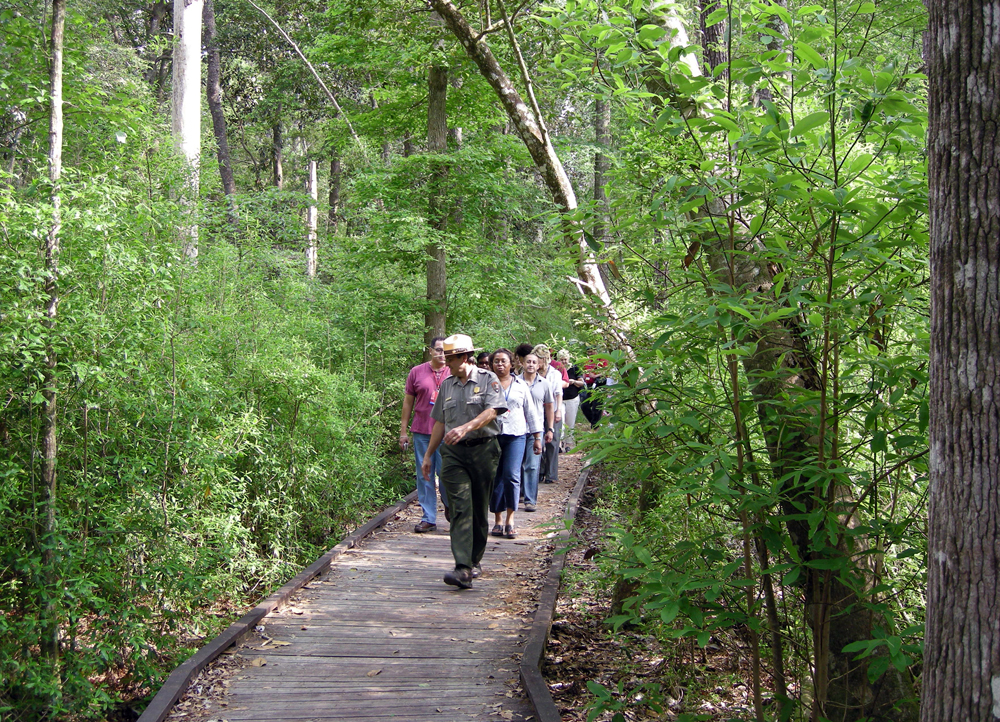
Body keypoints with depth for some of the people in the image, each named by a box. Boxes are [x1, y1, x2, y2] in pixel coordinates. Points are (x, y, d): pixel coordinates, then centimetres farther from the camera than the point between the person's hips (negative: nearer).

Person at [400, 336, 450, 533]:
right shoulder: (417, 372, 7)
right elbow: (408, 402, 11)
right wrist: (403, 431, 7)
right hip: (421, 432, 1)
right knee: (425, 476, 4)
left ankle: (449, 505, 25)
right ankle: (428, 518, 11)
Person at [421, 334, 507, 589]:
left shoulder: (487, 379, -1)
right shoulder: (447, 385, 14)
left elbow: (491, 412, -15)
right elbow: (440, 422, 20)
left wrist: (465, 428, -29)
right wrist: (428, 455, 19)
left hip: (483, 450, -3)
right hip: (454, 453, 3)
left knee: (479, 509, 6)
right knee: (460, 508, -10)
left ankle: (475, 561, 22)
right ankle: (462, 569, -18)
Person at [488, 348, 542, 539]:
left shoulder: (521, 386, 13)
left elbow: (531, 412, 16)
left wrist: (537, 437, 14)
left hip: (516, 435, 0)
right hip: (492, 435, 0)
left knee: (512, 475, -13)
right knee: (495, 478, 2)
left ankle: (510, 519, -6)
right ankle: (497, 520, 12)